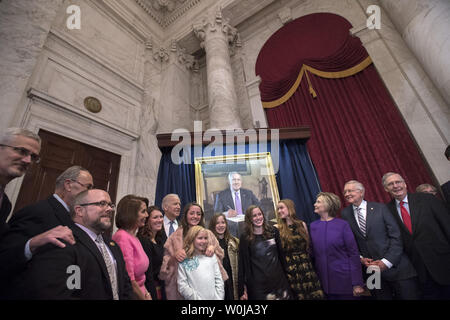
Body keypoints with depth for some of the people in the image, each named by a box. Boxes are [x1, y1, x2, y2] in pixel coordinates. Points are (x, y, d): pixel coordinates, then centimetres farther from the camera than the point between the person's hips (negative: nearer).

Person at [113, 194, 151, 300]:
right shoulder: (123, 237, -23)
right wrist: (144, 297, -10)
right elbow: (129, 280, -21)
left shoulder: (134, 237, 3)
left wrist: (147, 294, 1)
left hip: (140, 292, 7)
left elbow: (140, 277, 10)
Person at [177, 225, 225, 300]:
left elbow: (218, 280, 2)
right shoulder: (184, 261, -9)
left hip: (214, 298, 3)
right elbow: (182, 286, -11)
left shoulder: (212, 256, 1)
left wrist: (219, 298, -6)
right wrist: (197, 298, -14)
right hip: (197, 298, -2)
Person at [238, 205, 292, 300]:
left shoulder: (273, 231, 0)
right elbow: (243, 264, -5)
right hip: (258, 285, -2)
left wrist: (286, 274, 12)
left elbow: (281, 254, 10)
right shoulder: (245, 238, -8)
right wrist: (242, 290, -4)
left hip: (279, 280, 3)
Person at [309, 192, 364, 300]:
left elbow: (354, 254, -9)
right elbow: (312, 252, 6)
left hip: (344, 280, -3)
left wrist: (357, 283, -10)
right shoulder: (313, 226, 0)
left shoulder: (342, 225, -10)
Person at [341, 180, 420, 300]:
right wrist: (360, 258, -7)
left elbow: (396, 237, -7)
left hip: (395, 266, -1)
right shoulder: (345, 214, 0)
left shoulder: (380, 208, -6)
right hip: (370, 268, 2)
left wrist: (387, 261, -13)